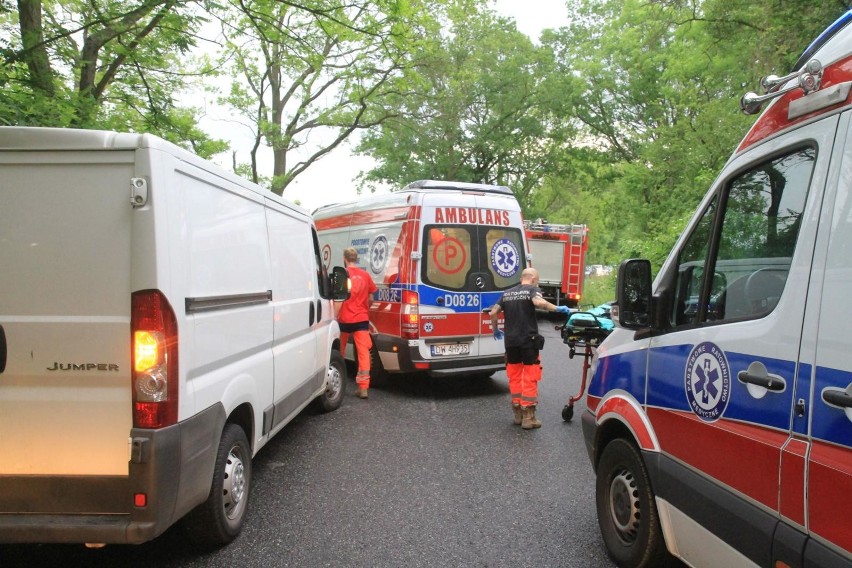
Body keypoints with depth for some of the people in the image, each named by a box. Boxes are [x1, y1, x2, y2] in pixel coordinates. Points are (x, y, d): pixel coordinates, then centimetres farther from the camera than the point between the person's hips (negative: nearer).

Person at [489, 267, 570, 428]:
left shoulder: (507, 293, 14)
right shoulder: (532, 290, -3)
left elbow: (493, 313, 11)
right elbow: (539, 302, -25)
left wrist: (495, 330, 24)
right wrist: (558, 308, -14)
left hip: (511, 341, 5)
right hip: (528, 340, -5)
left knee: (514, 377, 15)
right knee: (530, 378, 1)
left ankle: (518, 413, 20)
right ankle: (528, 417, 2)